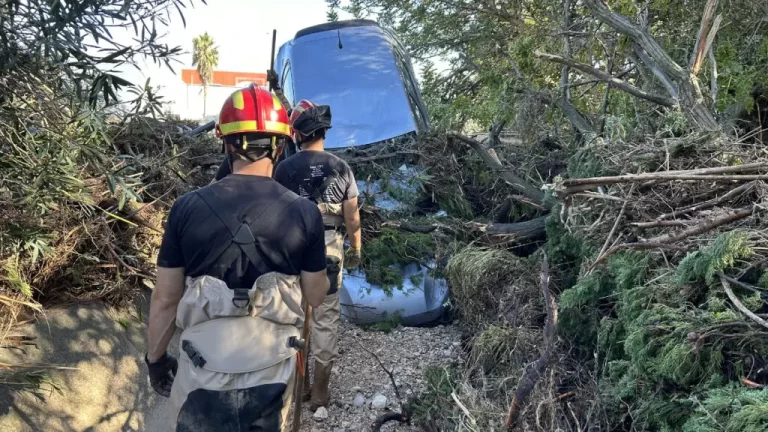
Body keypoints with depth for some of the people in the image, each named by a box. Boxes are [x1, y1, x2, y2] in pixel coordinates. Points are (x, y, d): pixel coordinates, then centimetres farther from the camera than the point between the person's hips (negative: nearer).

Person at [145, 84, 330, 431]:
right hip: (271, 376, 0)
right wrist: (323, 272, 20)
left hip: (204, 376, 0)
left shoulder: (187, 209, -11)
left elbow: (165, 299, -3)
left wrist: (155, 358, 12)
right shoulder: (304, 213, -12)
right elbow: (315, 296, -1)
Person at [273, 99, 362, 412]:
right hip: (329, 253, 0)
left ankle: (300, 386, 27)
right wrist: (355, 250, 11)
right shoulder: (341, 168, -6)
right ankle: (320, 392, 18)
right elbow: (352, 218, -3)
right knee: (325, 321, 9)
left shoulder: (285, 168, -7)